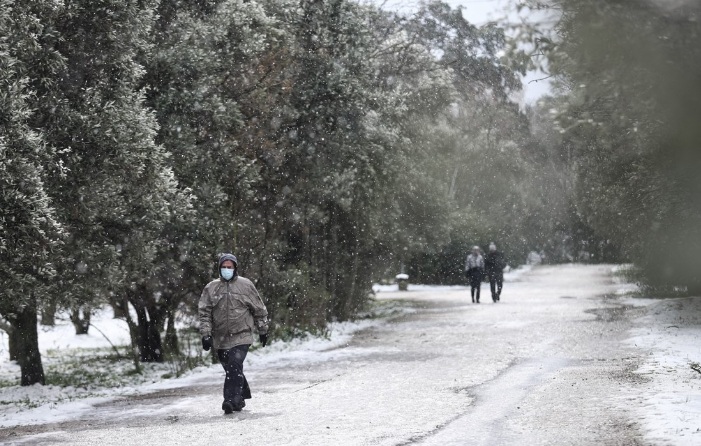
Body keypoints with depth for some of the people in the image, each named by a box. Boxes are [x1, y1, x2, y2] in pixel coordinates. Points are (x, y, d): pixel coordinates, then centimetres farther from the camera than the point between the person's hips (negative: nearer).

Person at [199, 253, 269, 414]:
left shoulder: (245, 285, 3)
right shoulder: (211, 288, 6)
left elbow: (259, 310, 11)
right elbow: (204, 313, 4)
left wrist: (263, 331, 14)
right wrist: (206, 334, -5)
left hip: (241, 336, -3)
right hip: (220, 339, 3)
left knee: (235, 367, -18)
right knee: (231, 369, 10)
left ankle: (232, 399, -23)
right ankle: (242, 395, 26)